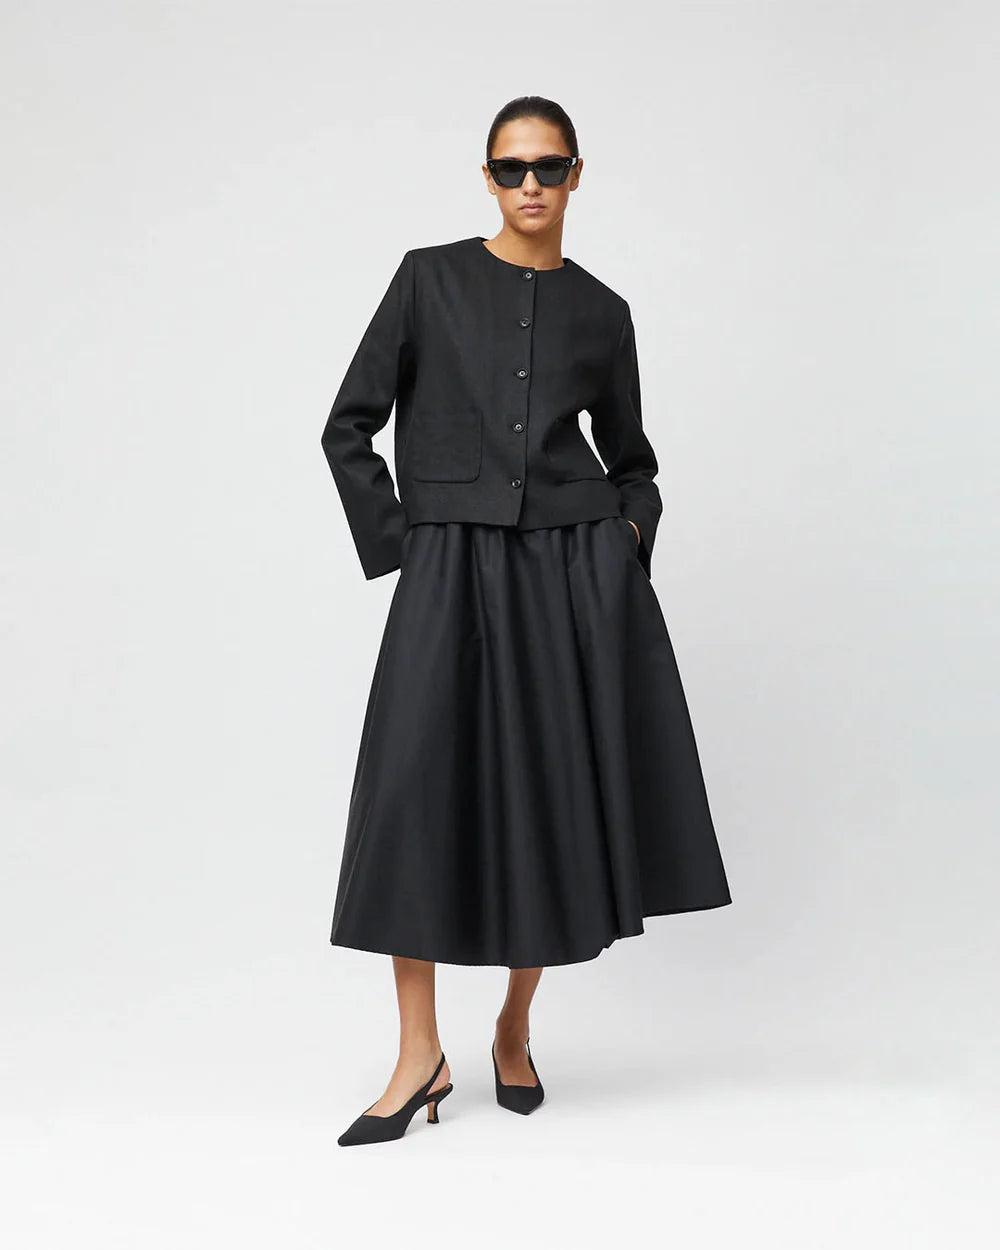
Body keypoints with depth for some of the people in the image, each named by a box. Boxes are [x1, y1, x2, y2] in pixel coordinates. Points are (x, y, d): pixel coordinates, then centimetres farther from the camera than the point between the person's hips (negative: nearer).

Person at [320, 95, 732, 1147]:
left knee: (555, 794, 2)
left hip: (577, 570, 2)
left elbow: (629, 458, 22)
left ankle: (516, 1030, 20)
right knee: (416, 785, -12)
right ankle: (420, 1056, -2)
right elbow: (349, 428, 5)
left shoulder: (600, 311, 11)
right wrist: (397, 544, -2)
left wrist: (630, 531, 4)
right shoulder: (431, 279, 6)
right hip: (453, 566, -1)